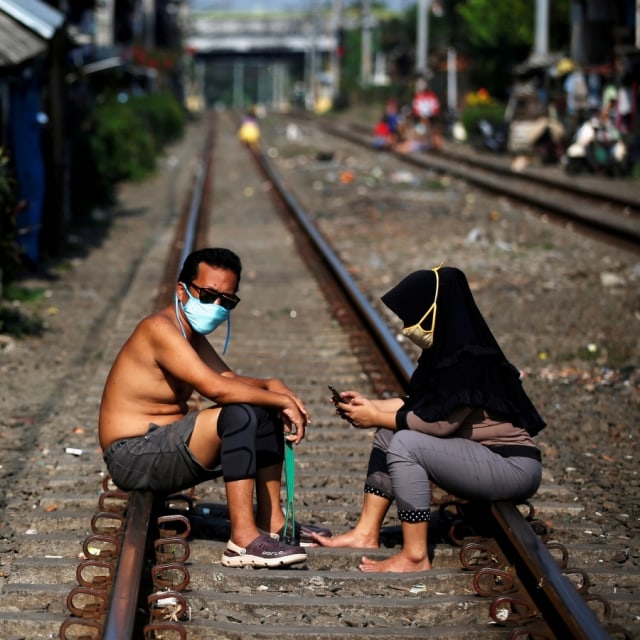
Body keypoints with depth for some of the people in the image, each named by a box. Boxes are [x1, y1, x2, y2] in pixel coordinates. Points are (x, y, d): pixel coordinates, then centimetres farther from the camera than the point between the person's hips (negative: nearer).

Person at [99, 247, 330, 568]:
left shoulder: (191, 332, 13)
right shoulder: (160, 329, -20)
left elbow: (228, 379, 16)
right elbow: (215, 388, -29)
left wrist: (270, 385, -5)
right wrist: (283, 399, -21)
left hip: (166, 450, 11)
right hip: (133, 457, -11)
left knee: (266, 412, 12)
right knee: (240, 415, -29)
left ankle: (271, 521, 12)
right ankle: (244, 539, -30)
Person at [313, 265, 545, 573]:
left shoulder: (470, 359, -20)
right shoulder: (445, 350, 7)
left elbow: (441, 422, -22)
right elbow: (418, 403, 16)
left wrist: (376, 417, -12)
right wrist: (370, 405, 4)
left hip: (512, 467, -10)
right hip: (483, 458, 10)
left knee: (405, 443, -24)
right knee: (388, 434, 8)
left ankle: (415, 557, -18)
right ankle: (366, 533, 7)